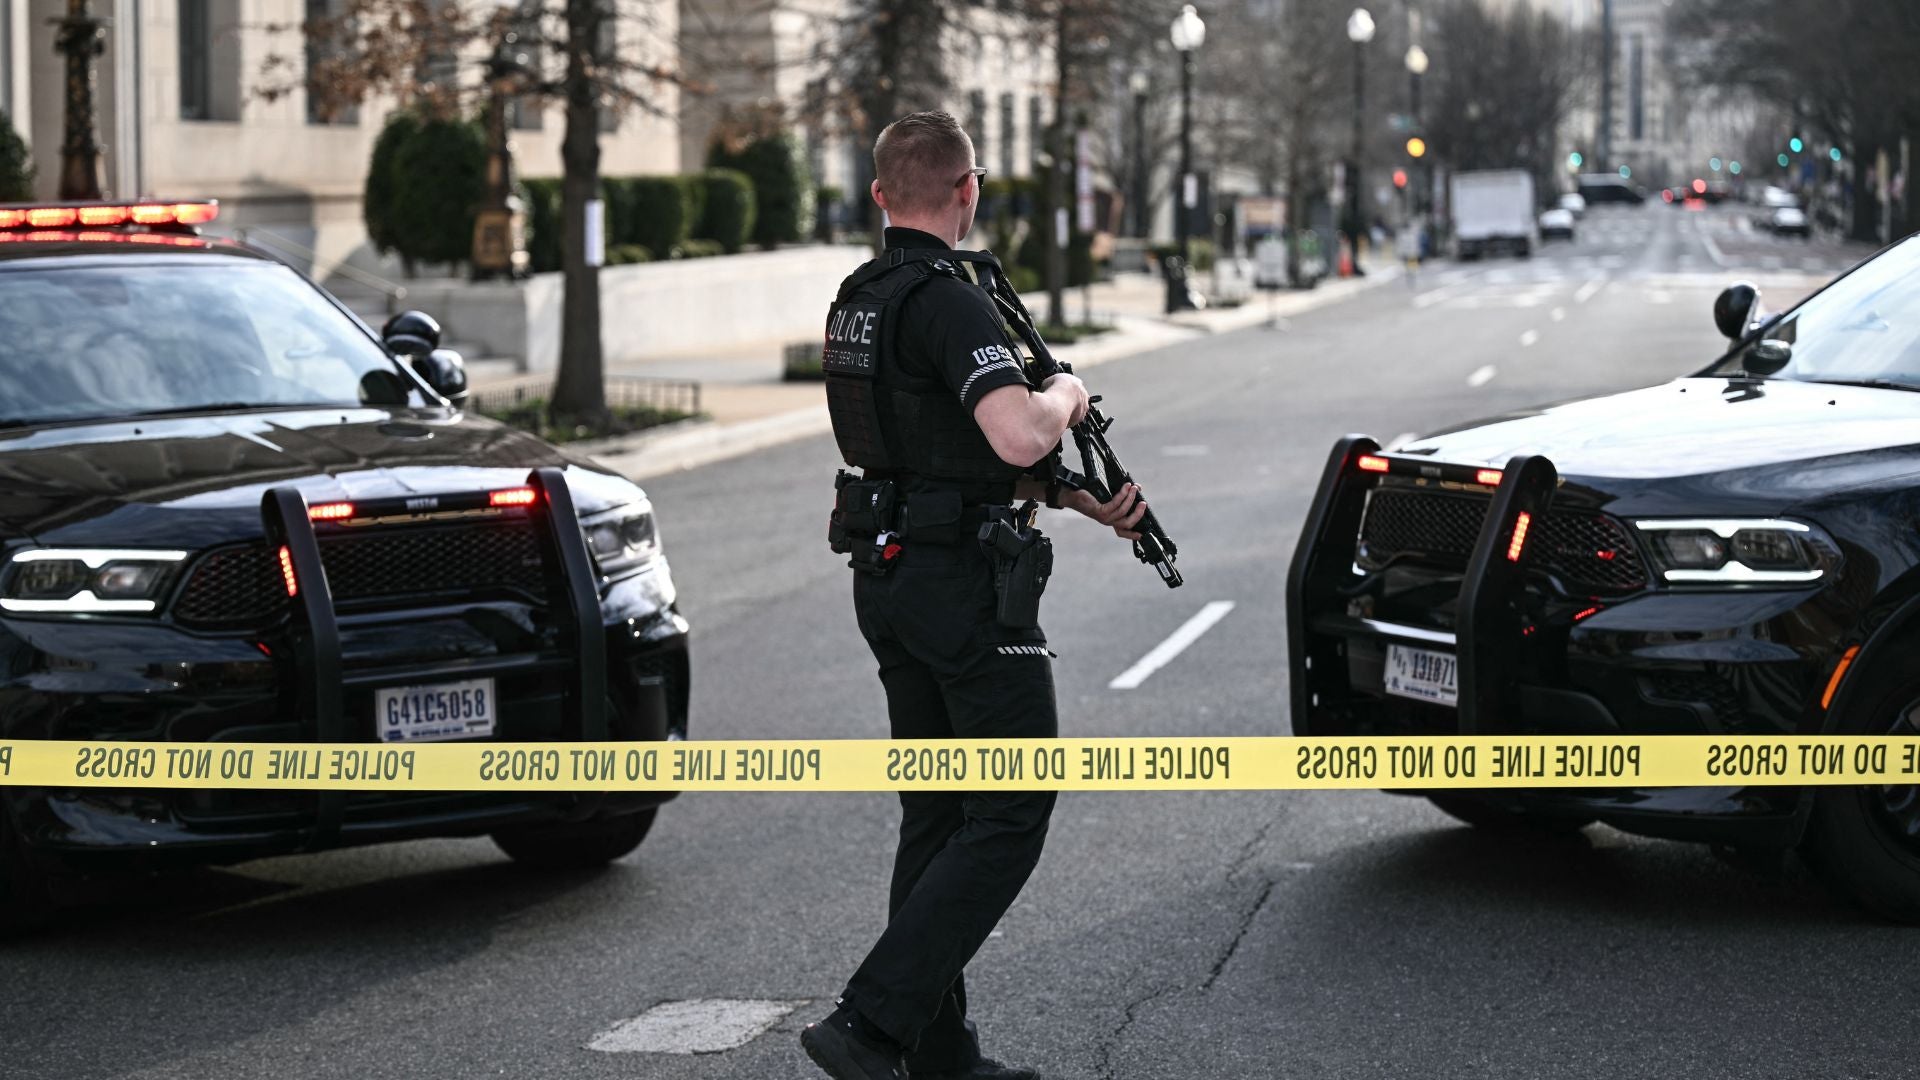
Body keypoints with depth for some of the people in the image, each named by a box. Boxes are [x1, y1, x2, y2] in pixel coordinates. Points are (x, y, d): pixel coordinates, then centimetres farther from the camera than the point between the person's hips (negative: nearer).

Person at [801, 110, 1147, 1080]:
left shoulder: (858, 300, 13)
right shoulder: (949, 299, -17)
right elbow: (1020, 436, -31)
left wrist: (1081, 499, 15)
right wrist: (1064, 393, -8)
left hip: (887, 583, 9)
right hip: (964, 584, -9)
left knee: (937, 816, 13)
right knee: (1010, 816, -4)